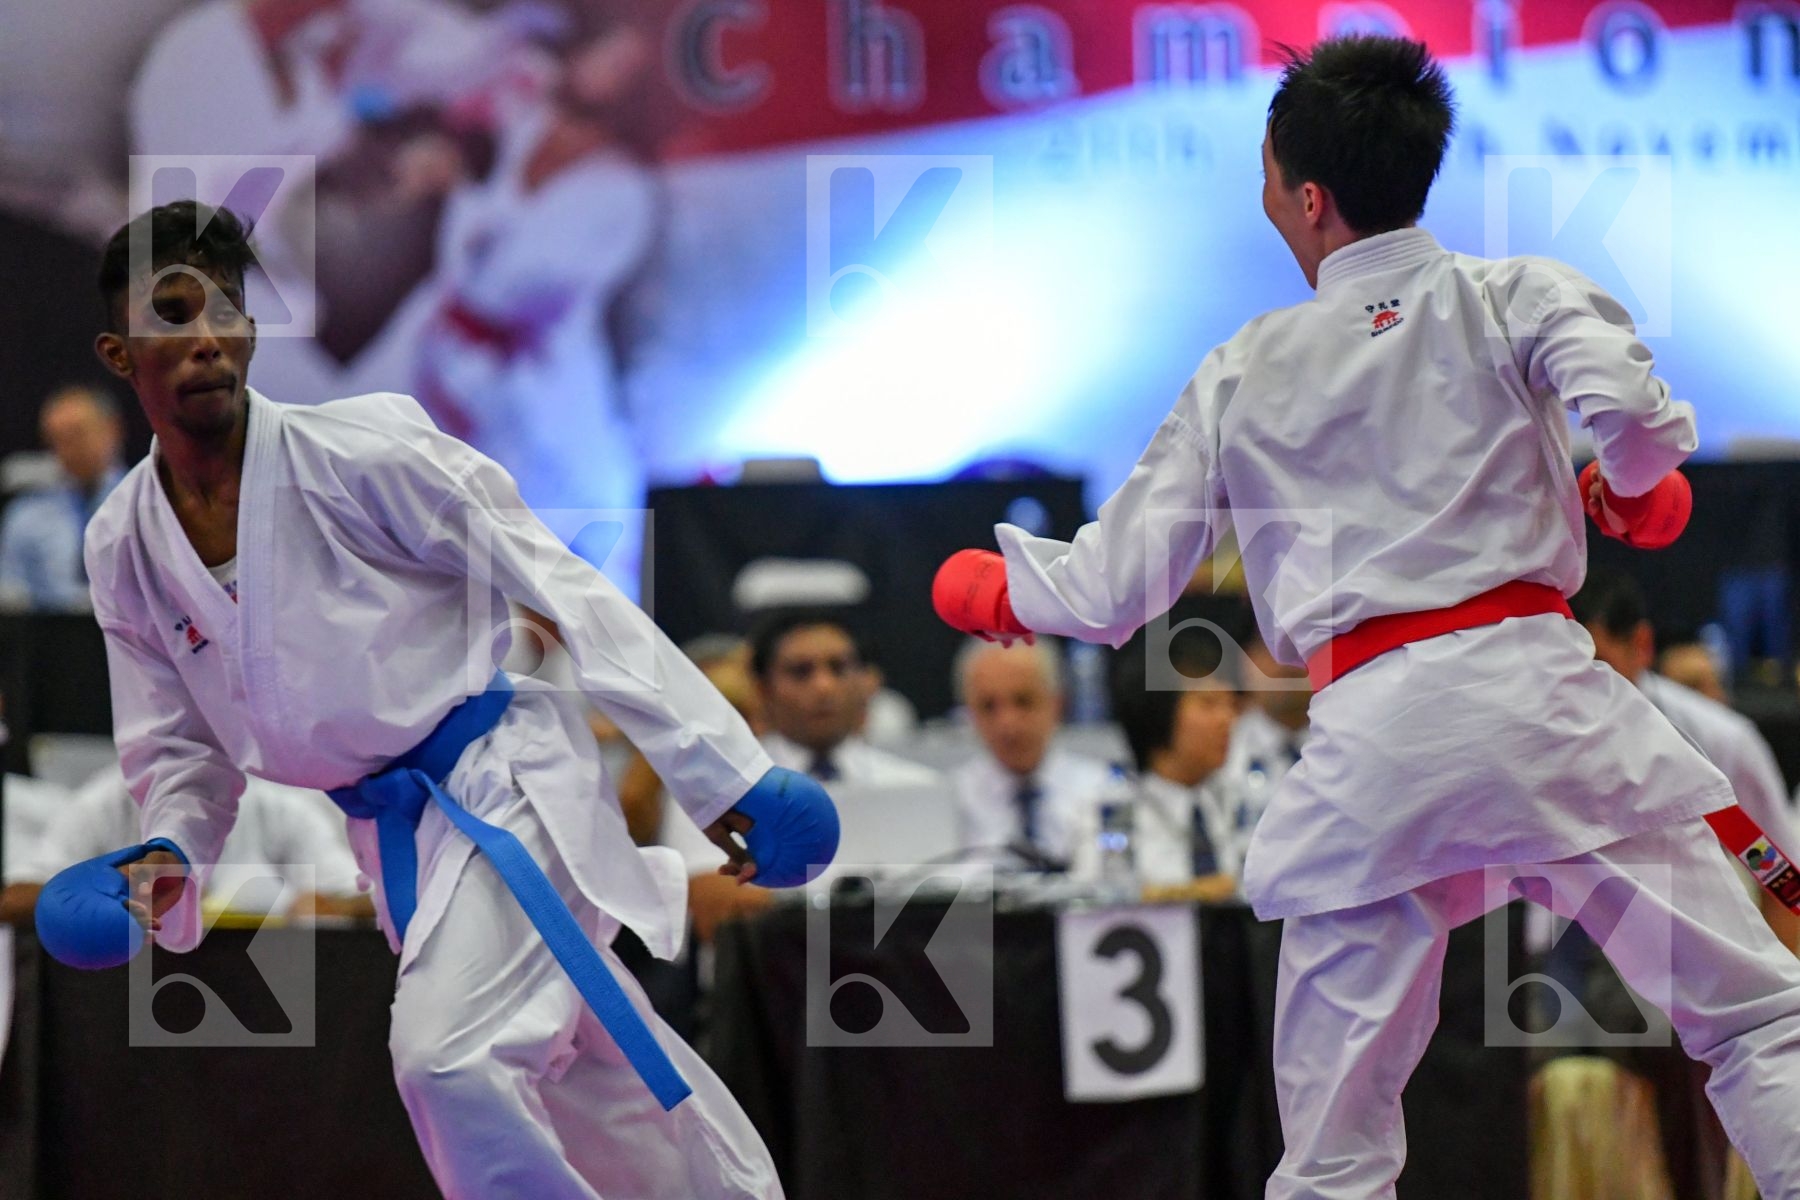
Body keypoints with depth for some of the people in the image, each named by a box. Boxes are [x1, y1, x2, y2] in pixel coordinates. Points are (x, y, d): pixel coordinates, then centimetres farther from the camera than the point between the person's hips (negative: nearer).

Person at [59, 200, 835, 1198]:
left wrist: (719, 769, -17)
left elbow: (563, 589, -15)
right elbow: (180, 747, 11)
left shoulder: (359, 451, -17)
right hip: (394, 838, 6)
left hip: (506, 785, -6)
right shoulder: (123, 549, -1)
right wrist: (169, 858, -12)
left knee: (449, 1057, -26)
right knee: (586, 1068, 19)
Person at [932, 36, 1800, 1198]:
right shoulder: (1517, 297, 6)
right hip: (1534, 688, -2)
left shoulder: (1240, 378, 13)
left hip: (1374, 739, 2)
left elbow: (1110, 591, 14)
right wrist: (1635, 487, 9)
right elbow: (1632, 412, -14)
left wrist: (998, 585, 34)